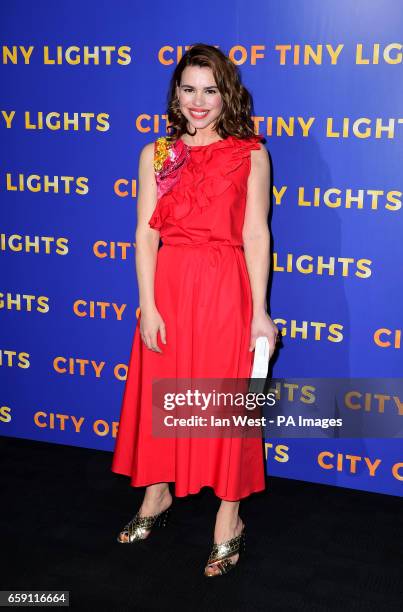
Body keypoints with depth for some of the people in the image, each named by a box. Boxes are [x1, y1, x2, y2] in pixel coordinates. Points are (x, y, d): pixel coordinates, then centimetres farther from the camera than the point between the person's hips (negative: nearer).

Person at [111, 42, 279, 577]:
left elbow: (256, 235, -3)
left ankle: (229, 516, 19)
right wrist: (147, 304, -6)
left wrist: (259, 311, -7)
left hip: (226, 290, -3)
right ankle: (158, 494, 34)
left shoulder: (251, 155, 1)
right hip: (168, 286, 3)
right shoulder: (156, 155, 7)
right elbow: (146, 233, 2)